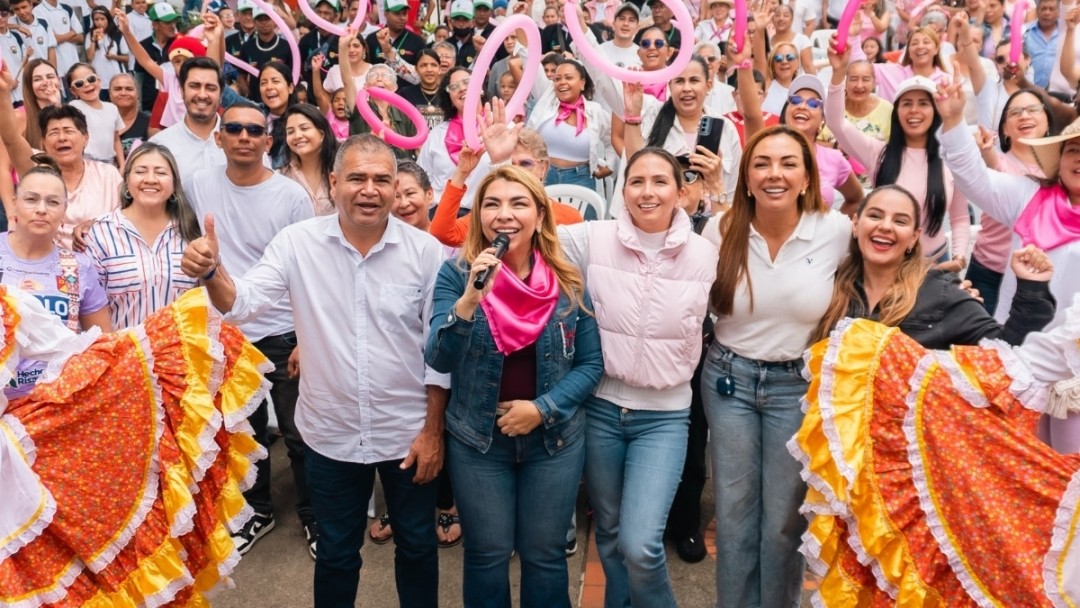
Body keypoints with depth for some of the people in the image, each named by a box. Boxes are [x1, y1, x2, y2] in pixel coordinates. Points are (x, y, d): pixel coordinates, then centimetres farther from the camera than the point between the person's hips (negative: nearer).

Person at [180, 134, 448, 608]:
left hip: (408, 432, 0)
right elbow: (243, 303, -13)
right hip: (332, 434, 1)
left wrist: (433, 430, -6)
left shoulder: (426, 251, -10)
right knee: (335, 553, 19)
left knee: (417, 547, 19)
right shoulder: (297, 242, -8)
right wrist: (211, 272, -35)